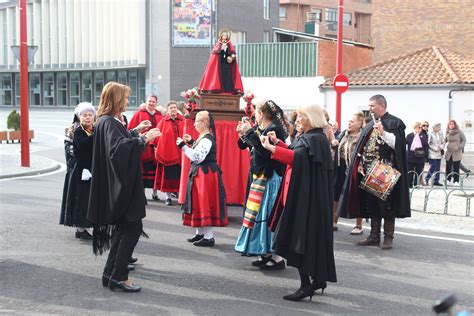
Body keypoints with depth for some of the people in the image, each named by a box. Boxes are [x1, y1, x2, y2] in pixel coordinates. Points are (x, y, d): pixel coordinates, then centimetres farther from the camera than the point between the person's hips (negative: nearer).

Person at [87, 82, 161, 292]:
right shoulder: (108, 122, -16)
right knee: (133, 228, -7)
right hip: (119, 186, -11)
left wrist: (135, 131, 26)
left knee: (124, 229, 14)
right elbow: (117, 148, -30)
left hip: (120, 185, 11)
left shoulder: (109, 121, 14)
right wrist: (143, 139, -29)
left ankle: (111, 274, 18)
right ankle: (118, 276, -3)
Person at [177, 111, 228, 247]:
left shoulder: (207, 139, -18)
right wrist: (191, 142, 18)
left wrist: (183, 146, -21)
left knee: (205, 204, -7)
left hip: (206, 175, -10)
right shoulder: (203, 137, 13)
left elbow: (197, 157, -24)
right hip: (200, 174, 10)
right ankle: (200, 233, 26)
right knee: (200, 204, 16)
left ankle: (209, 237, -3)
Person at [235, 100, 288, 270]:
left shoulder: (275, 129, -15)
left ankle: (277, 257, -3)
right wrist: (244, 134, 5)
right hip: (261, 178, 10)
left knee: (268, 216, -8)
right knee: (262, 215, 12)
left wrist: (250, 132, -21)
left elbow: (263, 150, -27)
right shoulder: (263, 128, 13)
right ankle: (267, 253, 19)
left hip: (270, 179, -10)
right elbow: (255, 148, 15)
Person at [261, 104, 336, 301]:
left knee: (301, 238, -9)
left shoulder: (315, 139, -15)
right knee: (311, 236, 14)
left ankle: (306, 285, -7)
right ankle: (319, 278, 21)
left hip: (307, 196, -10)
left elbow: (297, 157, -30)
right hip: (305, 195, 10)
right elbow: (295, 154, 20)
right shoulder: (309, 137, 15)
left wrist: (271, 148, -31)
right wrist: (278, 143, 10)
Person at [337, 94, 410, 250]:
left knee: (387, 205, -3)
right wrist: (360, 164, 10)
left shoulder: (395, 123, -4)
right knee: (371, 204, 9)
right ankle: (374, 236, 16)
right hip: (369, 170, 7)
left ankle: (388, 237, 4)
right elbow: (362, 147, 19)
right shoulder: (369, 125, 17)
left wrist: (383, 133, -23)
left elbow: (398, 144, -15)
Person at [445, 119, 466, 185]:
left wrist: (459, 147, -10)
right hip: (449, 153, 3)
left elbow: (464, 140, 0)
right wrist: (446, 145, 4)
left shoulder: (459, 132, -2)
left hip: (457, 153, -3)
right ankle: (448, 180, 10)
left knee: (456, 167, -2)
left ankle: (456, 181, 4)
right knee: (448, 167, 1)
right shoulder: (447, 132, 9)